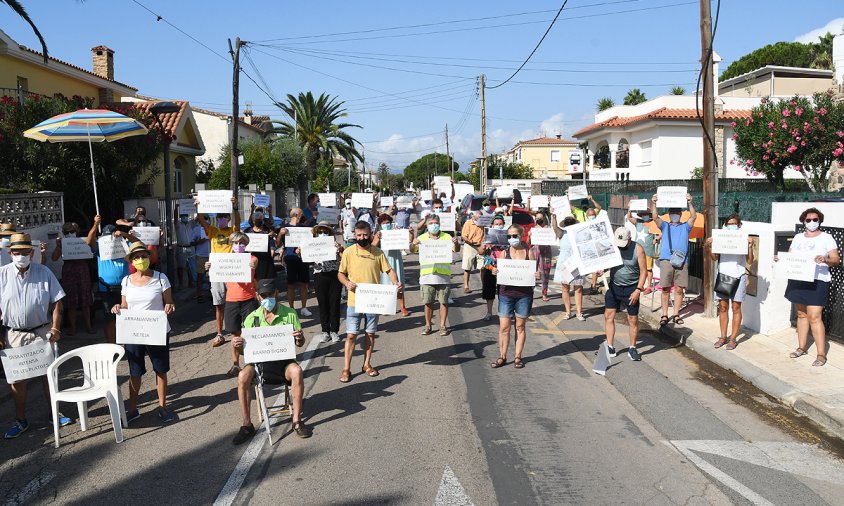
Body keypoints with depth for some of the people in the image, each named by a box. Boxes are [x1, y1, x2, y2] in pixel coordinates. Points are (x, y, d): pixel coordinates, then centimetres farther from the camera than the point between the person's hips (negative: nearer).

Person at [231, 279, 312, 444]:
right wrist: (238, 346, -19)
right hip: (259, 360, 1)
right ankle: (247, 425, -14)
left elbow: (299, 343, 4)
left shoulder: (290, 314, 0)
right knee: (243, 376, -28)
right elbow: (244, 350, 5)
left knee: (297, 372, -33)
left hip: (283, 360, -1)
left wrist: (300, 338, -20)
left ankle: (297, 421, -19)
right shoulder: (252, 318, 2)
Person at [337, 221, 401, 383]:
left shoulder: (378, 252, 1)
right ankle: (346, 369, 7)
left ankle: (367, 364, 26)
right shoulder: (348, 252, -2)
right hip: (354, 301, -2)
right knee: (351, 335, 0)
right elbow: (340, 273, 3)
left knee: (370, 333, 11)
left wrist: (396, 282, -20)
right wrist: (347, 283, -17)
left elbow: (389, 270, -1)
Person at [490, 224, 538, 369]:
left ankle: (518, 357, 20)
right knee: (504, 327, 1)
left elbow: (534, 272, 6)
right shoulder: (504, 252, 3)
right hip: (506, 293, 0)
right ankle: (502, 357, 13)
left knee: (520, 326, 10)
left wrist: (537, 275, -16)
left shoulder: (528, 252, 2)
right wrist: (494, 272, -19)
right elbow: (499, 271, 2)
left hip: (524, 294, 0)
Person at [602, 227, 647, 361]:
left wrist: (638, 290, -16)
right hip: (614, 286, 3)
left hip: (631, 288, -3)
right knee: (608, 315, 0)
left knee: (633, 319, 4)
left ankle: (632, 349, 20)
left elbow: (643, 271, -9)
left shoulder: (638, 249, -11)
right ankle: (610, 347, 9)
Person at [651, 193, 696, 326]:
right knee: (665, 289, -1)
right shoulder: (665, 226, 17)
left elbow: (693, 216, 1)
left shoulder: (685, 227, 17)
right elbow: (655, 217, 1)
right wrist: (653, 204, -13)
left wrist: (690, 203, -12)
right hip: (666, 260, 0)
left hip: (682, 261, 1)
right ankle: (664, 315, 4)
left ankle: (676, 315, 9)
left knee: (679, 289, 1)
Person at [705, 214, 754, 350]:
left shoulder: (744, 240, 0)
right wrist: (708, 247, -6)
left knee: (736, 308, 2)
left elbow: (750, 261, -2)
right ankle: (723, 337, 15)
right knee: (723, 307, 6)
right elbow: (715, 258, 8)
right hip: (723, 275, 3)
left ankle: (733, 338, 8)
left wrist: (750, 247, -15)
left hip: (738, 277, -3)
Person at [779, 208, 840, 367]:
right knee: (801, 314, 12)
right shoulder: (798, 237, 14)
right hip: (798, 280, 5)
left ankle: (821, 354, -5)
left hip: (817, 282, -5)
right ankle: (802, 347, 21)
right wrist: (780, 258, -4)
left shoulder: (826, 238, 0)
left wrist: (825, 260, -25)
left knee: (814, 317, -10)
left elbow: (837, 260, -5)